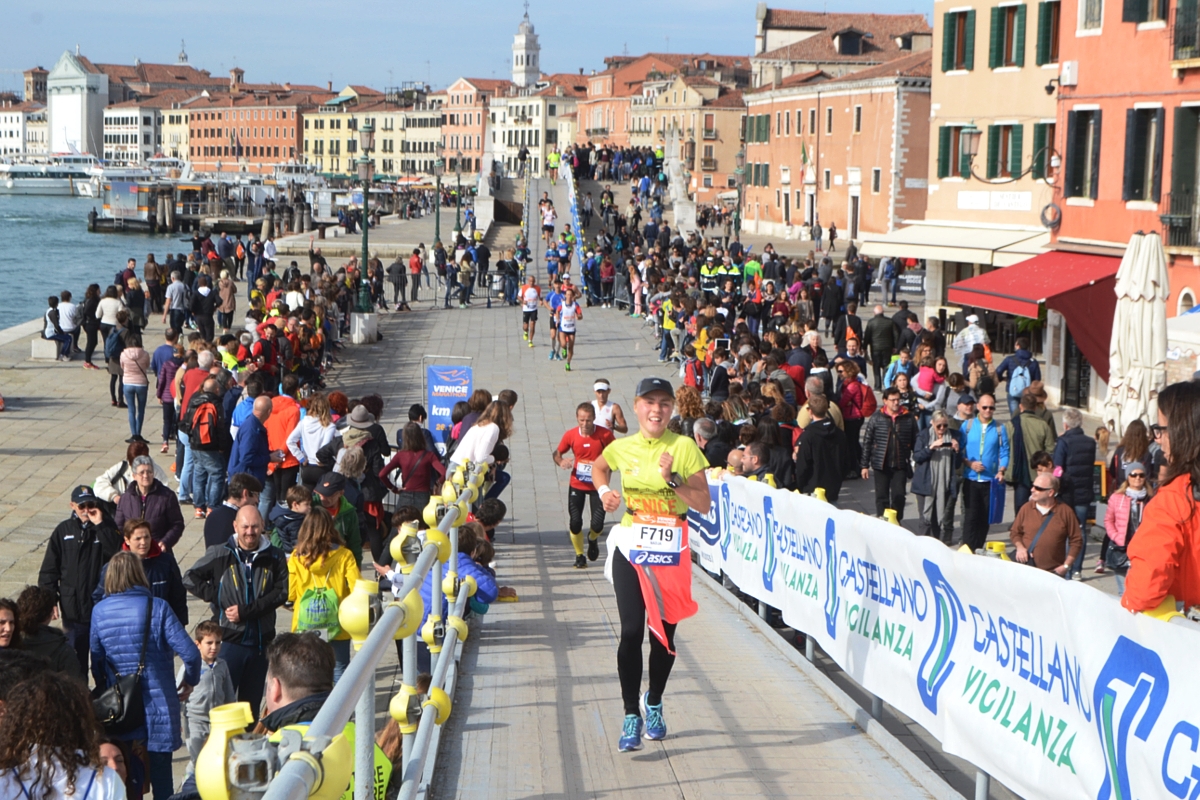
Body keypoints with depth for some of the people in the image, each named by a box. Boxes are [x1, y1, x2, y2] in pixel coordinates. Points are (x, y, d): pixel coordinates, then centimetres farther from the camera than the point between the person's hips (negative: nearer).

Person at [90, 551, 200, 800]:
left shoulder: (99, 611, -4)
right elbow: (190, 653, -17)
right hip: (157, 703, -3)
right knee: (160, 772, 8)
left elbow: (96, 660, 2)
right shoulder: (157, 607, -12)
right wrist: (190, 681, 2)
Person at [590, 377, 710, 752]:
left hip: (671, 551, 0)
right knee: (631, 631, -9)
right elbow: (598, 468, 25)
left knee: (664, 633, 9)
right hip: (630, 547, 0)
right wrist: (604, 491, 6)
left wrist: (673, 479, -21)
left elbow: (703, 504, -8)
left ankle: (653, 703, 32)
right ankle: (631, 716, -1)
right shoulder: (622, 448, 2)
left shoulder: (684, 447, -5)